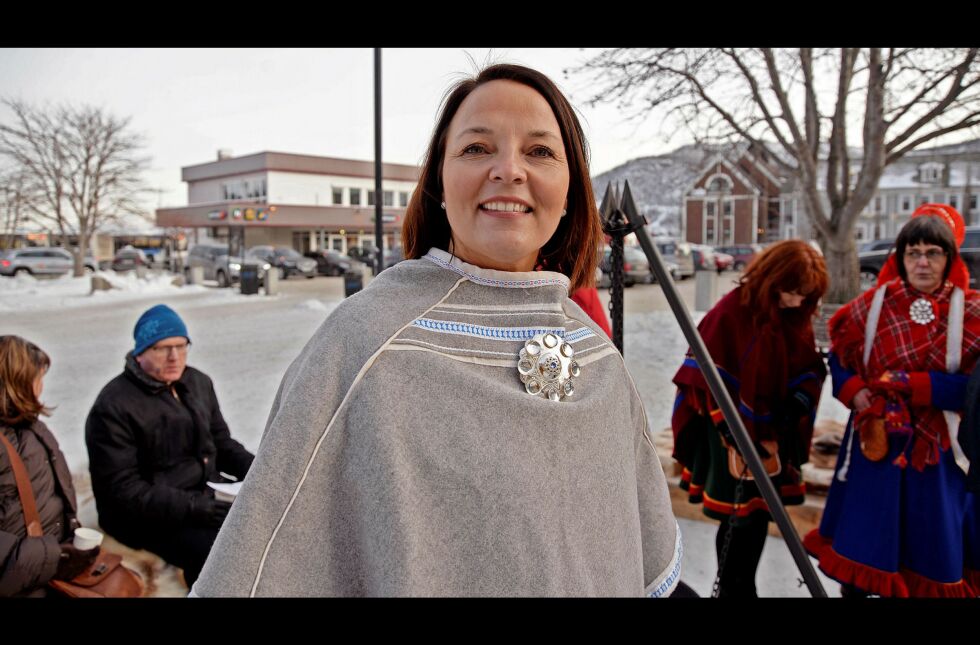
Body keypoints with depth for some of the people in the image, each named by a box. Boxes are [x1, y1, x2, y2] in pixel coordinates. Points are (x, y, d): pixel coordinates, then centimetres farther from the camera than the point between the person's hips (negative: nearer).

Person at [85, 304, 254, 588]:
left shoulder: (199, 383, 9)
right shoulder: (113, 407, -14)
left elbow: (221, 443, 17)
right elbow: (124, 491, -17)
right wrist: (195, 508, -27)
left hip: (209, 494, 7)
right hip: (150, 514, -7)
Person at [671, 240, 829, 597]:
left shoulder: (797, 317, 4)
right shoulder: (731, 311, -15)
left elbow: (808, 370, 12)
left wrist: (799, 401, -7)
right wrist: (731, 431, -14)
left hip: (772, 435, 6)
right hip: (734, 434, -5)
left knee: (757, 515, 10)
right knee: (741, 516, -3)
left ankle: (741, 587, 27)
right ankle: (729, 588, 15)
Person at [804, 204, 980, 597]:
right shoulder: (873, 304, 0)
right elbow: (839, 358, 8)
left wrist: (913, 384, -20)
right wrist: (854, 391, -11)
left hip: (937, 446, 0)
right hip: (876, 438, 1)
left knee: (934, 549, 10)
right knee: (860, 540, 10)